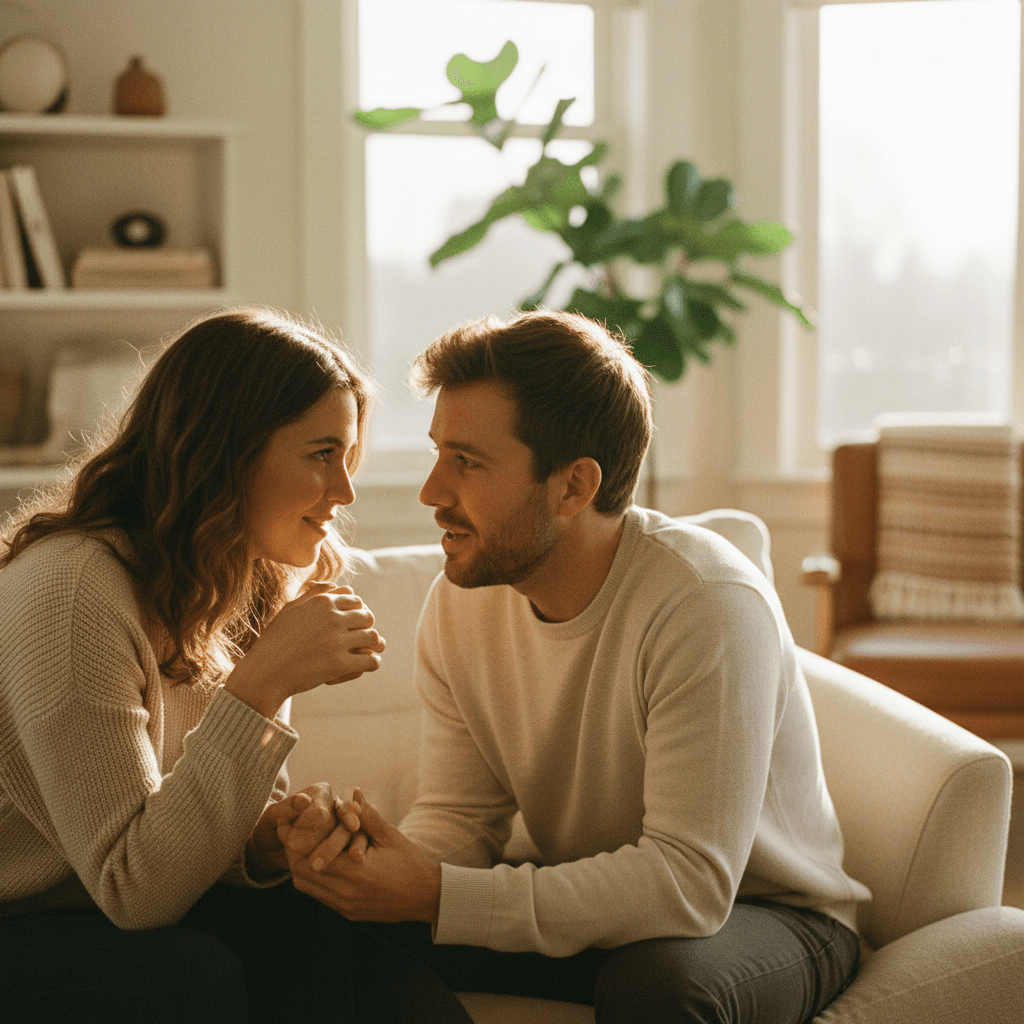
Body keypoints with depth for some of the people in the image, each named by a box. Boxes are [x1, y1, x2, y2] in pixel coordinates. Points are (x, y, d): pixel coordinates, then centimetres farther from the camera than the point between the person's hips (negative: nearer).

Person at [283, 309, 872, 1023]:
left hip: (762, 911, -4)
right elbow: (461, 818, -4)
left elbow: (688, 880, -33)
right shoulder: (460, 604, -7)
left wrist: (438, 898, -36)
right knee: (363, 933, -17)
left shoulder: (710, 605, -29)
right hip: (586, 903, 4)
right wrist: (388, 862, -29)